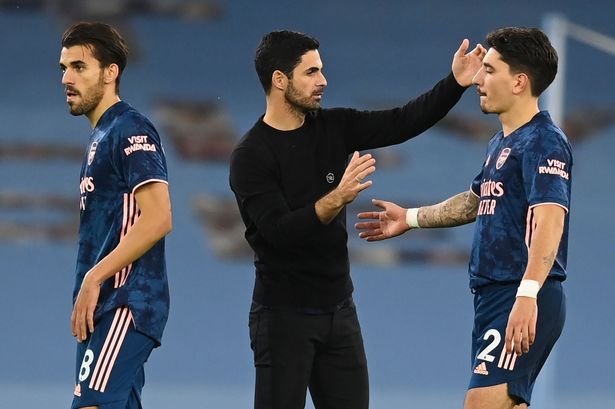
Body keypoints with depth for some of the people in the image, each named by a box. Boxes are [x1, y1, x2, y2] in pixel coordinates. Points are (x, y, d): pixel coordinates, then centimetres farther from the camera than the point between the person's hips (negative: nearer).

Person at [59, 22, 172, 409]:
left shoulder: (131, 131, -9)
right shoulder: (100, 136, 21)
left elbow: (157, 219, -18)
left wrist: (94, 278, -19)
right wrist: (88, 293, 14)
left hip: (126, 304, -10)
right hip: (106, 307, 10)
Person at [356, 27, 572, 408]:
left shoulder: (543, 141, -13)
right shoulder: (501, 143, 19)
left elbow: (549, 218, -25)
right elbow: (477, 202, 37)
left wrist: (527, 295, -36)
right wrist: (410, 218, 43)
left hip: (524, 304, -10)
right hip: (494, 298, 10)